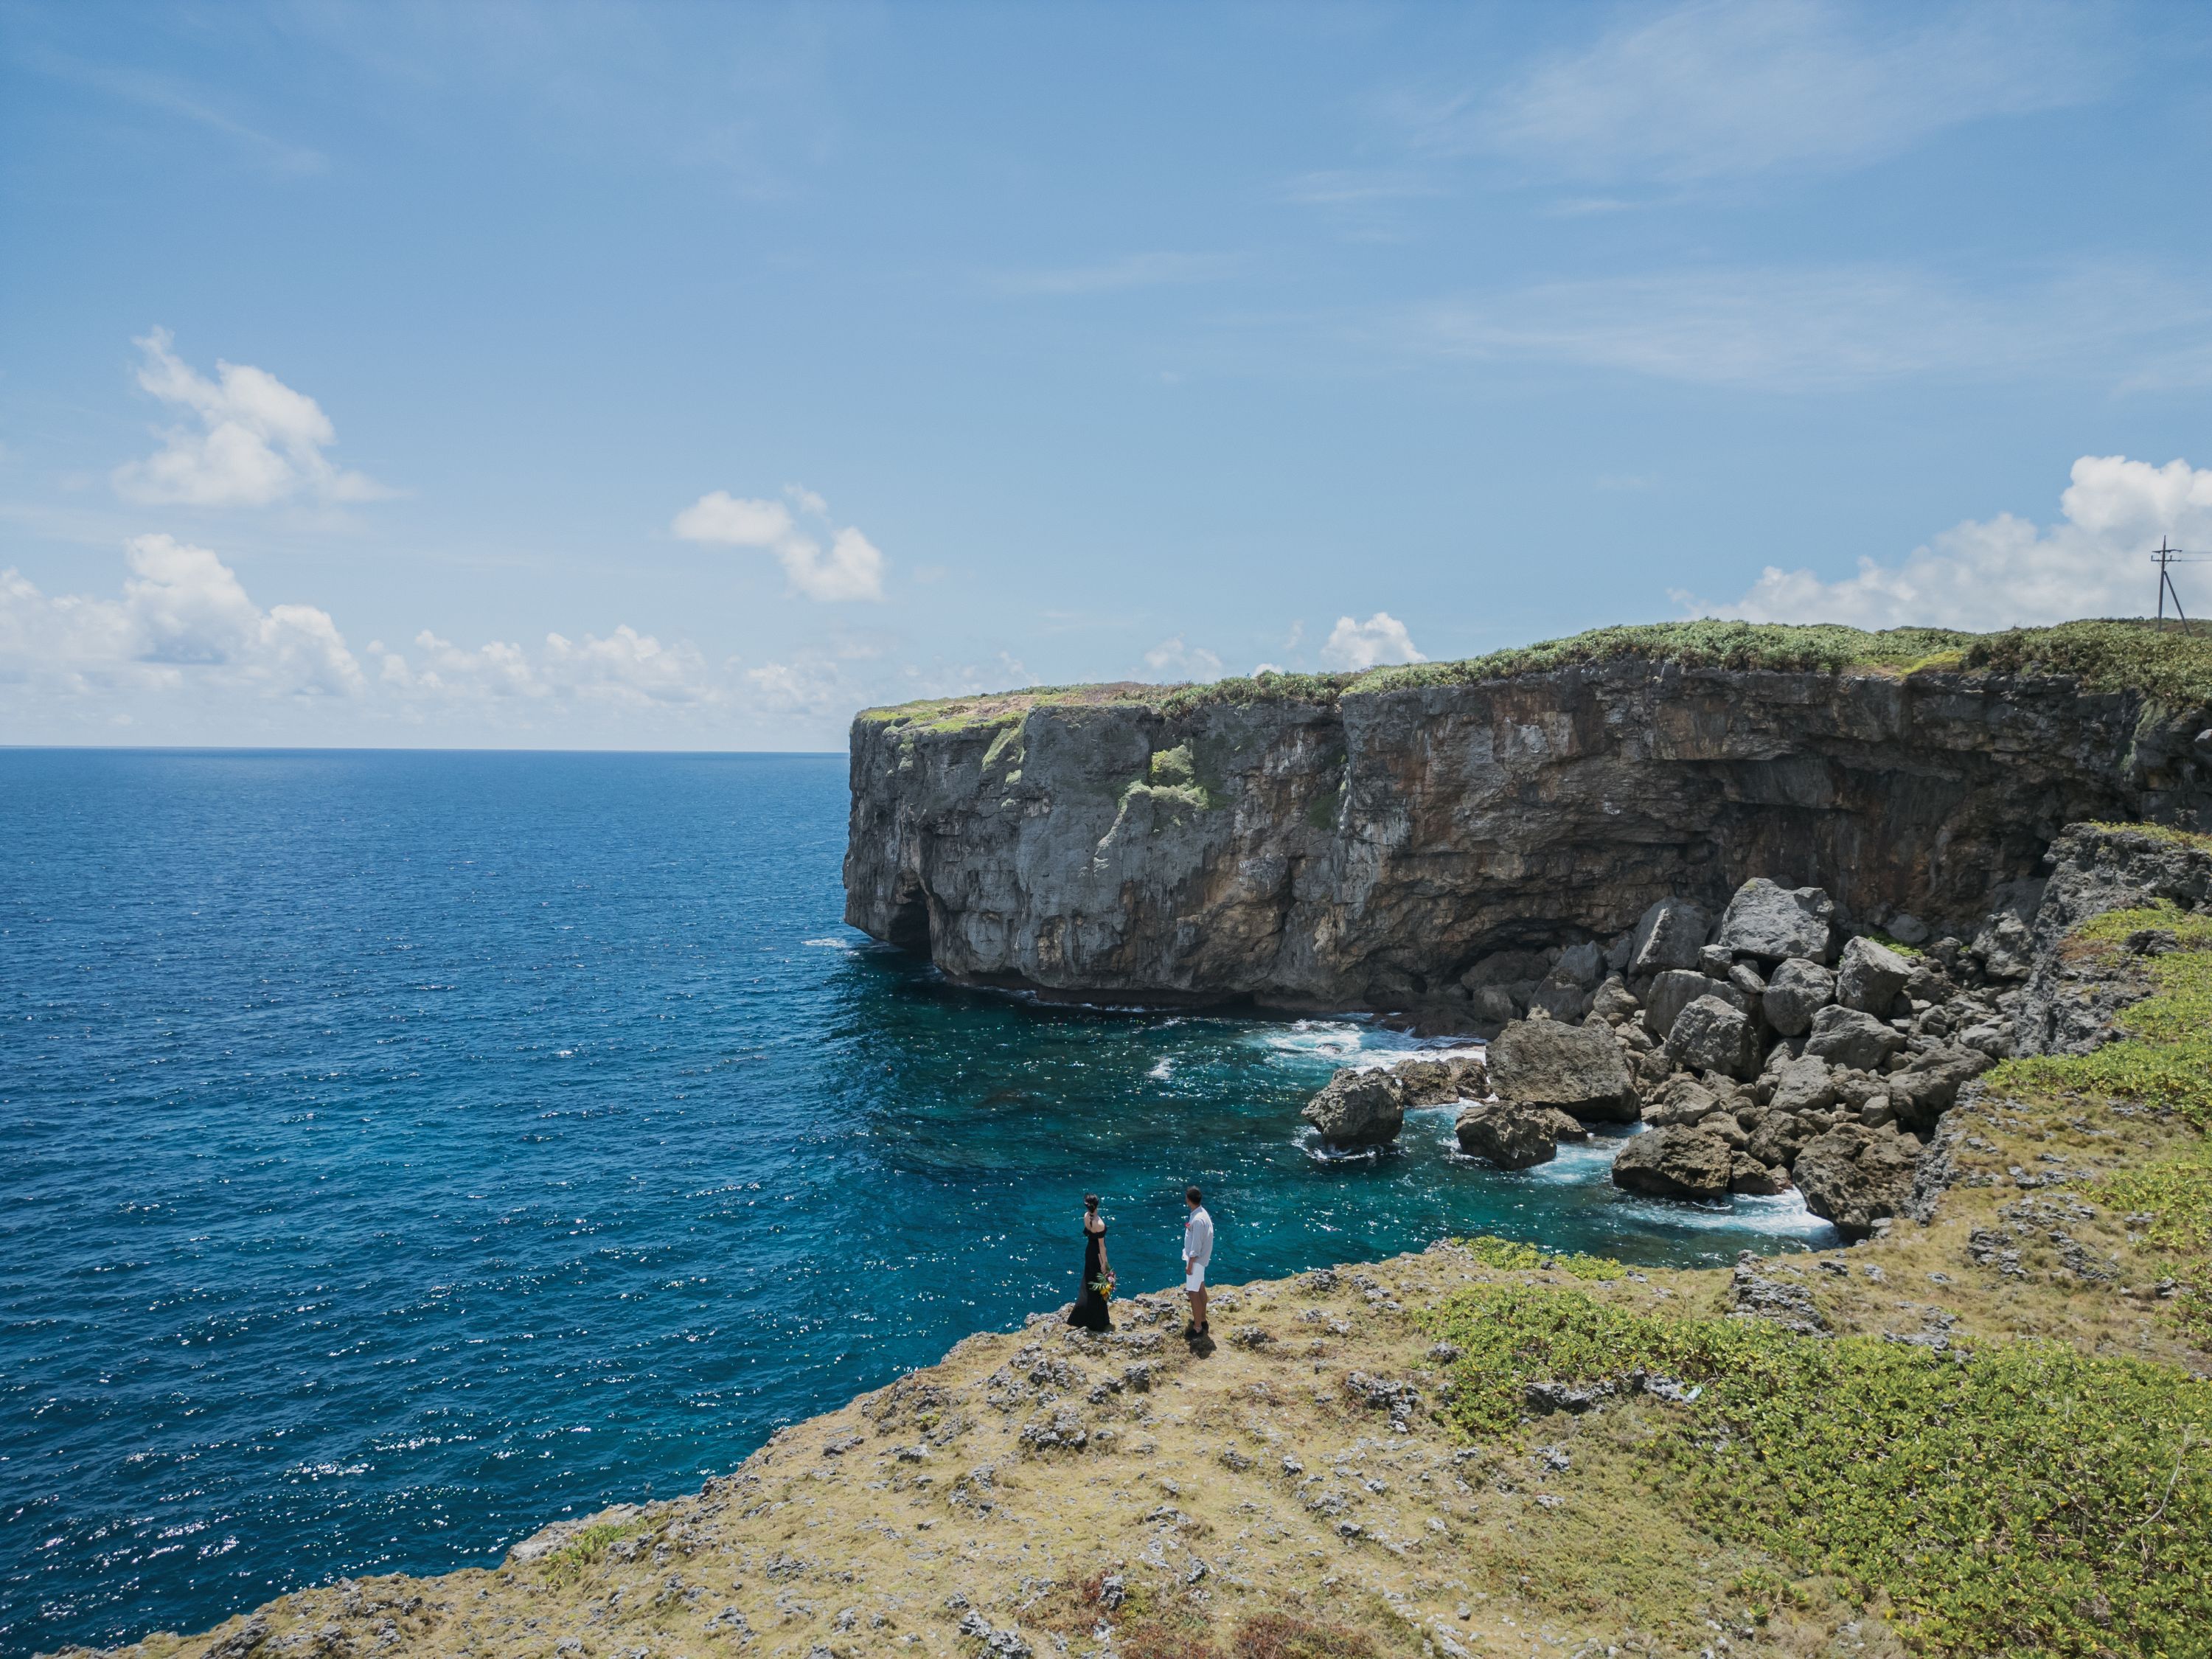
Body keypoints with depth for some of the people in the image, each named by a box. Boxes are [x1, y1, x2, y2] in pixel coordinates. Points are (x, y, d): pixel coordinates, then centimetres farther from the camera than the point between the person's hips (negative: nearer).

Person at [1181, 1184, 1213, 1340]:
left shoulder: (1198, 1220, -29)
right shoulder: (1201, 1213, 1)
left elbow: (1196, 1246, -25)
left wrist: (1190, 1264, -18)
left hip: (1196, 1260, -10)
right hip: (1201, 1258, 10)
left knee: (1193, 1292, -2)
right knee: (1200, 1289, 20)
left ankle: (1198, 1328, 5)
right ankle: (1202, 1320, 34)